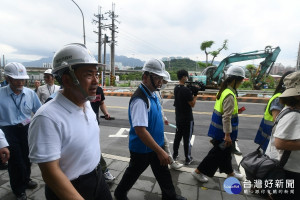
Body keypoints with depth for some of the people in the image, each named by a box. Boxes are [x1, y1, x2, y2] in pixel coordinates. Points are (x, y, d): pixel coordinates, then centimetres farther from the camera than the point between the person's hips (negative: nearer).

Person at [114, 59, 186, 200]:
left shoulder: (152, 94, 0)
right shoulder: (140, 99, -30)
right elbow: (140, 130, -34)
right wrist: (160, 151, -31)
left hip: (156, 145, 8)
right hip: (142, 149, -8)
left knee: (163, 172, 23)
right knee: (134, 172, 17)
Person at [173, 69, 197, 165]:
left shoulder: (176, 88, 3)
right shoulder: (186, 90, -21)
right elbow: (192, 104, -16)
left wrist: (191, 93, 2)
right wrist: (195, 94, -6)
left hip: (178, 118, 7)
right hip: (187, 119, -7)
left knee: (178, 136, 17)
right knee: (187, 138, 5)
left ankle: (175, 155, 28)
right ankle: (188, 159, 18)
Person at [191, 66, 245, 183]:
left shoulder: (223, 91, 6)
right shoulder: (230, 95, -23)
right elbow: (226, 117, -25)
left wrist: (235, 111, 15)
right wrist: (227, 134, -21)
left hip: (219, 130, 9)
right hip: (222, 131, -9)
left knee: (225, 151, 24)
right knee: (217, 153, 6)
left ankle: (230, 172, 45)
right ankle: (198, 171, 18)